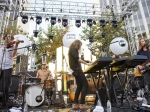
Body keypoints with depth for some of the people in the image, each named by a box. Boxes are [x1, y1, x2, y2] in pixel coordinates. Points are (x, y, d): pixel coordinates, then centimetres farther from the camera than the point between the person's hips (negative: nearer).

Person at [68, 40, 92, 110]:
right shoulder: (73, 49, -6)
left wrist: (78, 51, 15)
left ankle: (75, 104, 9)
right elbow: (77, 59, -20)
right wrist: (86, 63, -18)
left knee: (79, 86, 9)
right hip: (76, 69, -10)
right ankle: (82, 104, -12)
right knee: (85, 85, -11)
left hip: (75, 70, 10)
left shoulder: (72, 49, 24)